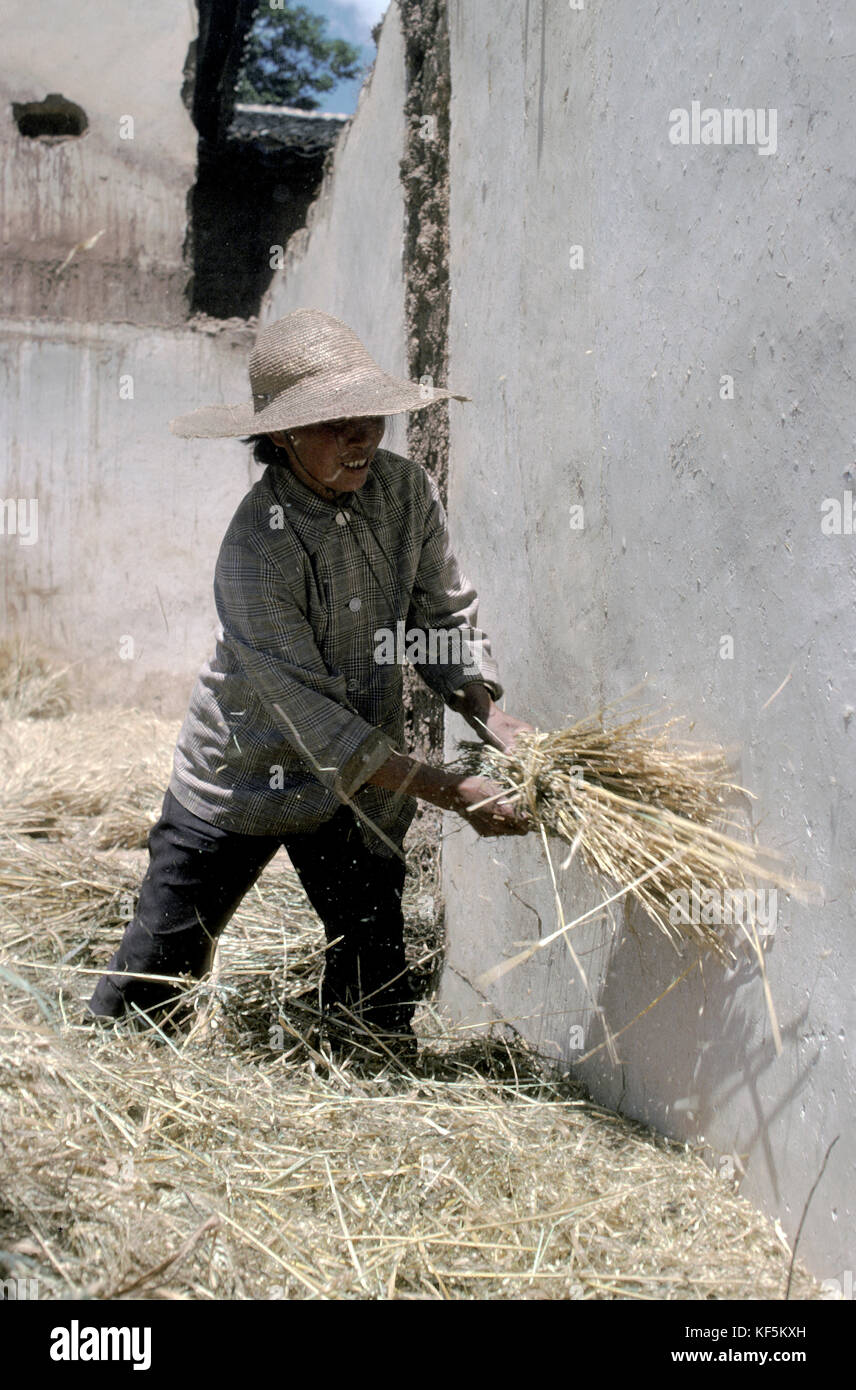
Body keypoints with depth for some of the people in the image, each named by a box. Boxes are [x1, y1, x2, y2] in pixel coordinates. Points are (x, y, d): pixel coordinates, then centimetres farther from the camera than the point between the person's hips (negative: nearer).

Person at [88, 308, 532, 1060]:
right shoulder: (256, 551, -28)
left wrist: (492, 716, -21)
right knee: (160, 966, 8)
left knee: (374, 987, 11)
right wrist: (455, 793, -32)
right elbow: (315, 721, -29)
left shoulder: (407, 490, -11)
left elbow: (446, 617, -2)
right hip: (244, 774, -4)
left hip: (365, 781, 5)